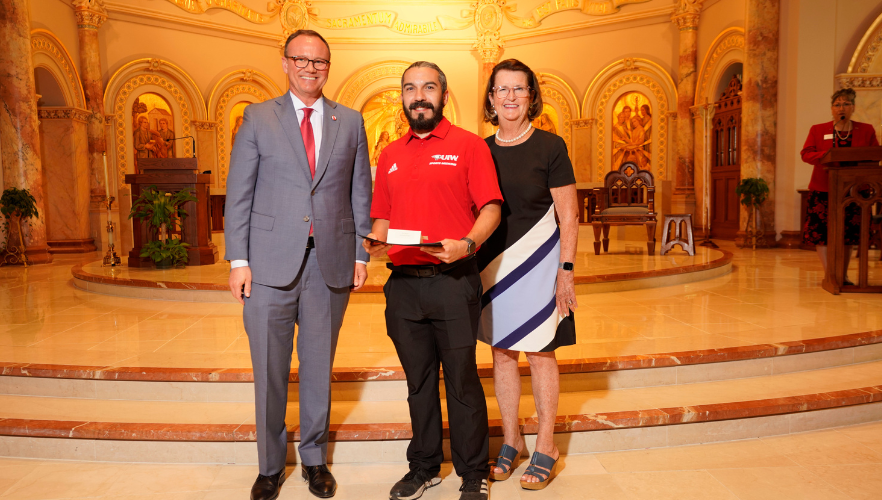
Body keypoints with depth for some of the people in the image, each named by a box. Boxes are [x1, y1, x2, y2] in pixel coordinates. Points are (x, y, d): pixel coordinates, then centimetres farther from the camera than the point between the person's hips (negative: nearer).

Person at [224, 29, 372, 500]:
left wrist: (361, 254, 4)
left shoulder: (350, 122, 10)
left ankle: (314, 458, 29)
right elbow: (239, 192, 3)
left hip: (331, 262, 1)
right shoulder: (258, 118, 6)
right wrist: (238, 259, -4)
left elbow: (360, 193, 10)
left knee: (319, 368, 12)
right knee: (269, 372, 7)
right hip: (270, 263, -1)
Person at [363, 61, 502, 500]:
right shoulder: (390, 155, 15)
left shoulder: (468, 145, 1)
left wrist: (467, 244, -21)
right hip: (403, 283, 5)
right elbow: (382, 216, 17)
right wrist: (375, 241, -4)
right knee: (418, 381, 15)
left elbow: (491, 208, -4)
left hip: (453, 280, -4)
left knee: (462, 381, 4)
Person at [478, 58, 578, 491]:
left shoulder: (550, 146, -5)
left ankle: (545, 447, 19)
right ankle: (511, 440, 27)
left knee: (539, 354, 4)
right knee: (502, 353, 11)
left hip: (537, 261, -4)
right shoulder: (481, 151, 7)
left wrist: (565, 270, -10)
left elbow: (569, 215, -4)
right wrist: (470, 263, 8)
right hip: (492, 265, 4)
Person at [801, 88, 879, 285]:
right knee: (821, 232, -7)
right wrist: (827, 155, -19)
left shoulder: (866, 130, 11)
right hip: (823, 189, -1)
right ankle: (829, 274, -2)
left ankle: (844, 275, 18)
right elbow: (806, 154, -1)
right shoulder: (817, 130, 7)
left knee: (848, 233, 8)